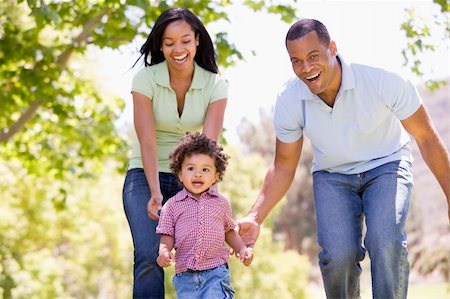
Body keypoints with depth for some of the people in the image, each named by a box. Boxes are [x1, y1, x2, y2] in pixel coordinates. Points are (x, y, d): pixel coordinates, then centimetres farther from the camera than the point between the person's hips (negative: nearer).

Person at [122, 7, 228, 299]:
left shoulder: (215, 85, -6)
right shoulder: (145, 79, -9)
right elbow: (147, 141, -17)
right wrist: (155, 193, -30)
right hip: (146, 176, -1)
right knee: (149, 258, -18)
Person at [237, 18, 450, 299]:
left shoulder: (383, 80, -28)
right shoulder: (289, 100, -19)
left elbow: (427, 138, -15)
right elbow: (283, 166, -4)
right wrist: (254, 218, -16)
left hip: (386, 165, -2)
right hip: (332, 175, 2)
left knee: (385, 241, -28)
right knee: (338, 254, -19)